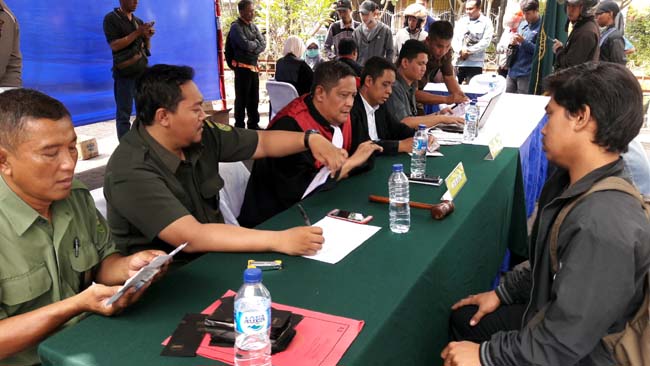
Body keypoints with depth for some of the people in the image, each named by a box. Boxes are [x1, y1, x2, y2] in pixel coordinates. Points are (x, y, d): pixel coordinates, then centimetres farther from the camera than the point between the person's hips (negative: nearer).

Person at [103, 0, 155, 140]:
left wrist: (147, 37, -5)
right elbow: (114, 45, -13)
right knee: (124, 114, -3)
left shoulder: (139, 21, 14)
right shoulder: (111, 19, -3)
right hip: (124, 73, -5)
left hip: (142, 72, 6)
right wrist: (137, 33, -17)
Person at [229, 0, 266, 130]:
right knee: (242, 98, -2)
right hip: (242, 67, -7)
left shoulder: (253, 26, 14)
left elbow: (263, 44, 5)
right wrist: (256, 43, -2)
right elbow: (245, 44, -20)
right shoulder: (236, 26, -8)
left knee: (254, 98, 12)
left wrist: (253, 50, -12)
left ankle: (253, 125, 22)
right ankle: (239, 126, 5)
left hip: (254, 67, 7)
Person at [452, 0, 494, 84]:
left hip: (475, 64, -4)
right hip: (459, 62, 4)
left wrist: (468, 50, -12)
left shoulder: (486, 22, 0)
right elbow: (454, 39, 7)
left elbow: (485, 42, -9)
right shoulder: (461, 21, 13)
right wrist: (460, 51, -12)